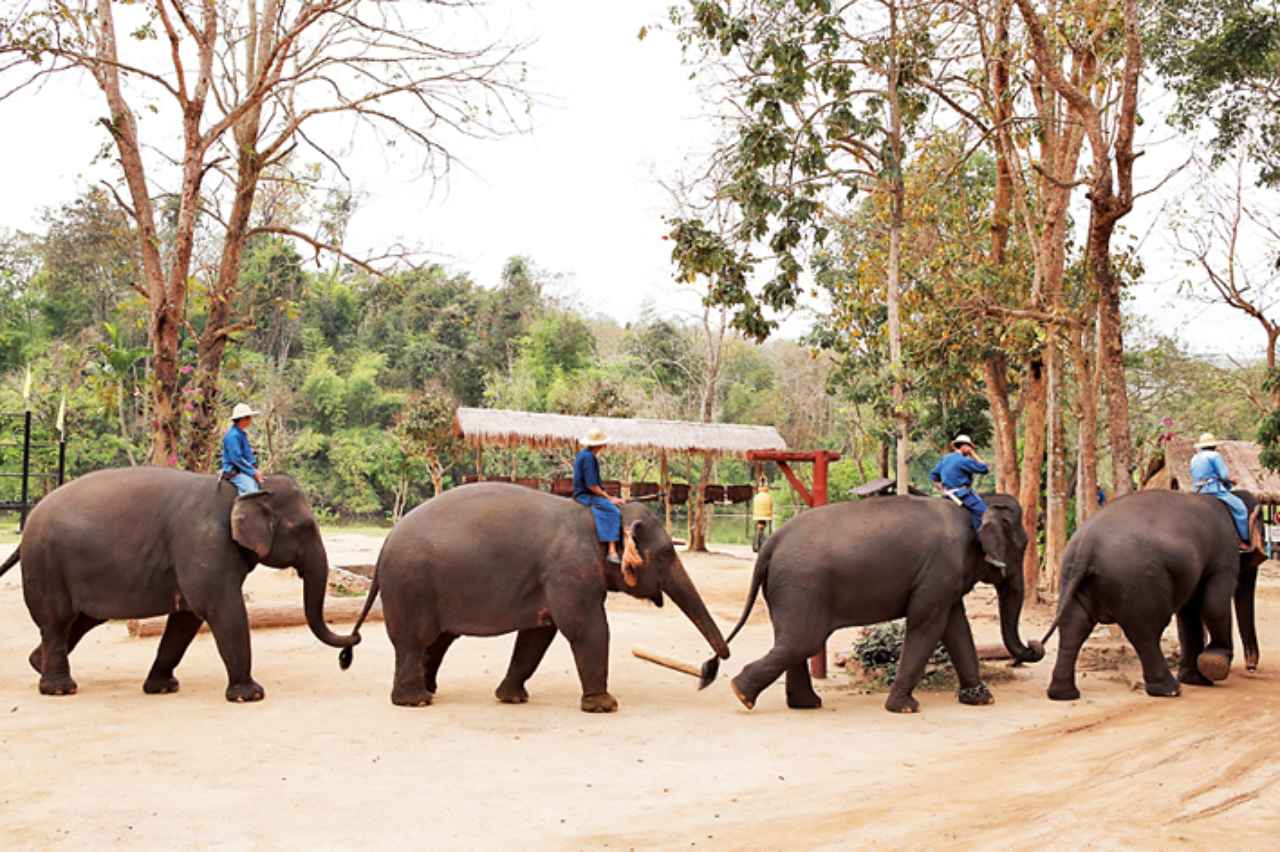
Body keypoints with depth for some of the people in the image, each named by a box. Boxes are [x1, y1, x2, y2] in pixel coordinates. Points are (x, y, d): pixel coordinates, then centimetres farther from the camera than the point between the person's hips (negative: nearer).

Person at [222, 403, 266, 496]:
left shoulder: (242, 434, 15)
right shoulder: (233, 435, -15)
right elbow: (236, 458, -20)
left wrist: (255, 470, 8)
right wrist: (253, 472, -17)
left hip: (244, 470, 10)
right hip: (233, 471, -10)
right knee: (251, 489, -28)